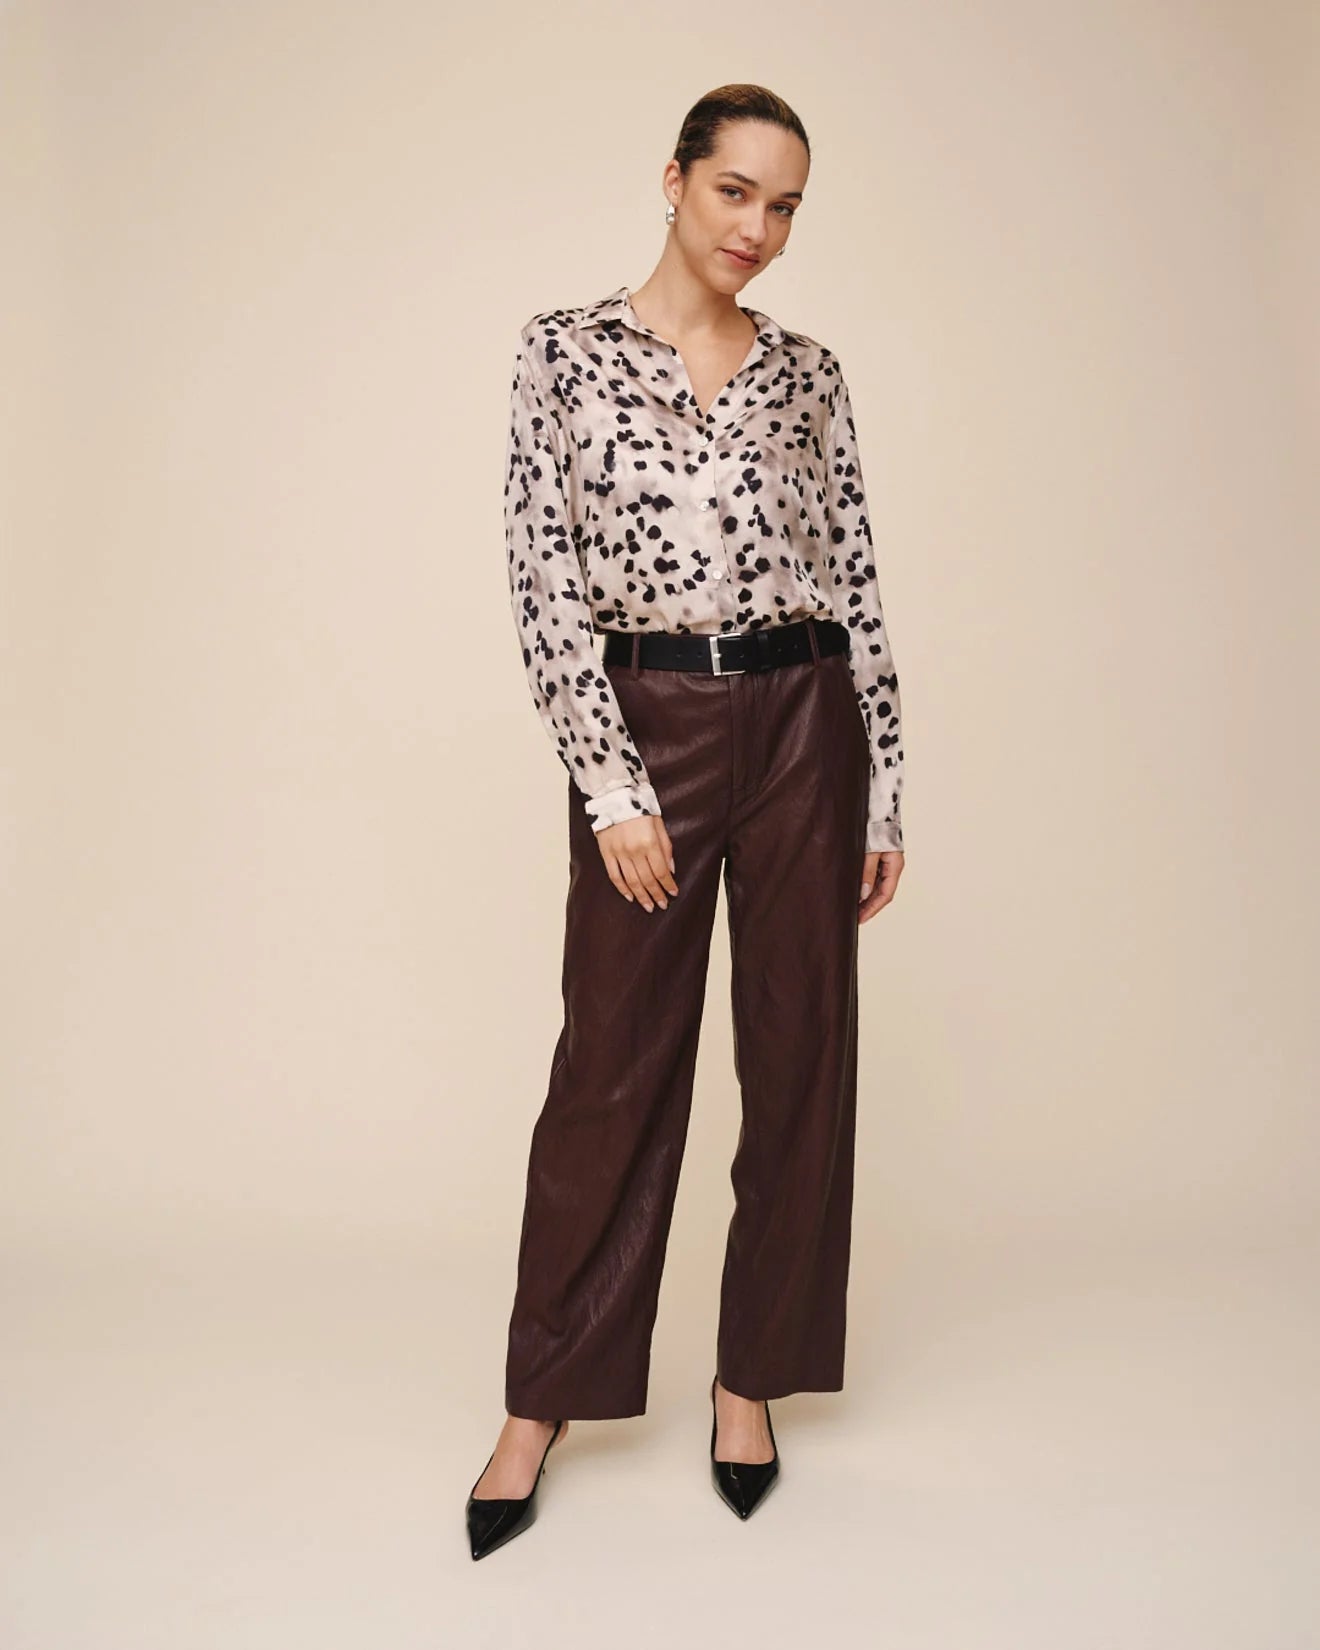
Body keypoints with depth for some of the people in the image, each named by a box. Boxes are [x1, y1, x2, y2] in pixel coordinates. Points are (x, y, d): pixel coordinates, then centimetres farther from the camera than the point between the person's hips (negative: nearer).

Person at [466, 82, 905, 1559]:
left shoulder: (809, 374, 10)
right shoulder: (566, 348, 2)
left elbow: (857, 581, 9)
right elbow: (542, 574, -6)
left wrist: (885, 787, 5)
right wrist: (611, 782, -12)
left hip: (805, 725, 3)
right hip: (646, 725, -3)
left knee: (801, 1051, 7)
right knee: (615, 1062, 3)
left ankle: (751, 1377, 27)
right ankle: (542, 1399, 22)